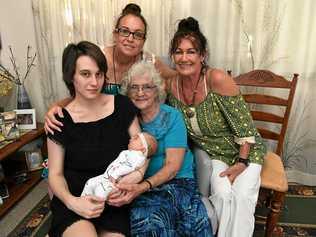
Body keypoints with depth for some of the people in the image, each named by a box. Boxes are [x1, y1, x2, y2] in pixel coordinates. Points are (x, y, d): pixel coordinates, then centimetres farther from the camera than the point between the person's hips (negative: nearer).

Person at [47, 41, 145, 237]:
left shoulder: (122, 105, -2)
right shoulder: (61, 120, -5)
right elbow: (55, 174, -1)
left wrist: (137, 174, -19)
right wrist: (72, 201, -21)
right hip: (73, 202, -1)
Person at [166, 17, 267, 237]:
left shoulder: (218, 79, -26)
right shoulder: (173, 85, -12)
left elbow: (244, 125, -20)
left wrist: (241, 163, -19)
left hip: (243, 151, -2)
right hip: (208, 151, 3)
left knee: (242, 196, -21)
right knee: (221, 193, -19)